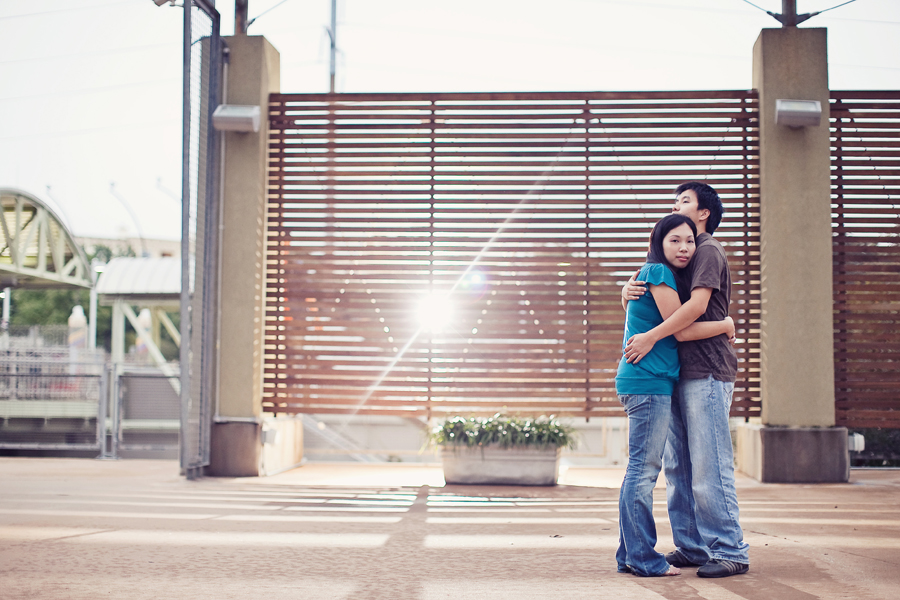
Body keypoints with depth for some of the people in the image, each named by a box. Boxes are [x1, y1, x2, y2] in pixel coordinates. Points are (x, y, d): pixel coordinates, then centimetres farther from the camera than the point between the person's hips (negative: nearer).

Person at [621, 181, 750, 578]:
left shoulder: (708, 250, -3)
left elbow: (698, 304, -17)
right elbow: (640, 297, 20)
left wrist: (652, 337, -19)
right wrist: (628, 289, -4)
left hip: (707, 371, -9)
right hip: (679, 372, 9)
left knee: (709, 466, -10)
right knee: (677, 467, 8)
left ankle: (730, 552, -6)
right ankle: (691, 547, 14)